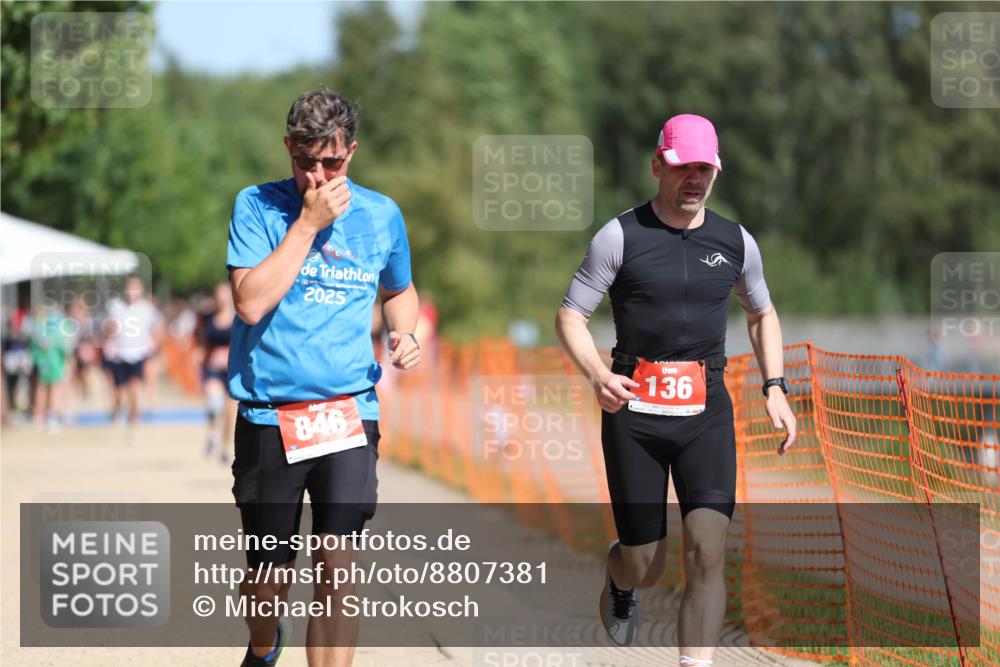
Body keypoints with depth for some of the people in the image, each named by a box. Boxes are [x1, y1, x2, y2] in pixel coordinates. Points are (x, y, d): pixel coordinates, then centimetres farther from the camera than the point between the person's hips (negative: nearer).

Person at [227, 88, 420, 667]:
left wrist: (404, 333, 2)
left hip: (349, 412, 1)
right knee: (269, 573, 10)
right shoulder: (258, 206, -3)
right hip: (268, 416, -1)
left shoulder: (381, 214, 6)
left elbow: (400, 291, 24)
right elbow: (251, 302, -16)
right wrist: (308, 222, -16)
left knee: (337, 569, -12)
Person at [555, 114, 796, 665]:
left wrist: (774, 389, 10)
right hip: (634, 412, -2)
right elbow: (570, 315, -2)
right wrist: (597, 374, -21)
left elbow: (761, 314, 24)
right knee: (645, 568, 5)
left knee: (707, 553, -16)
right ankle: (619, 574, 43)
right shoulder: (621, 236, -3)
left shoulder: (735, 242, 8)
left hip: (706, 412, 2)